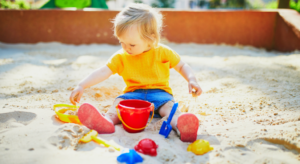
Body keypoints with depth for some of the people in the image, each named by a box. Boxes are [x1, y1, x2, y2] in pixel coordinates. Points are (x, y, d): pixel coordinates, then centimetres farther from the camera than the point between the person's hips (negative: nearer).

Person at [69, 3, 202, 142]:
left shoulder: (163, 52, -1)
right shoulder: (121, 57, 3)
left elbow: (182, 66, 9)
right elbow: (103, 72, -6)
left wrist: (192, 80, -10)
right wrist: (81, 86, -17)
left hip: (159, 93, -1)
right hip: (134, 93, 2)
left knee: (168, 105, -32)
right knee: (119, 101, -27)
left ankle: (180, 125, -60)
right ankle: (107, 120, -56)